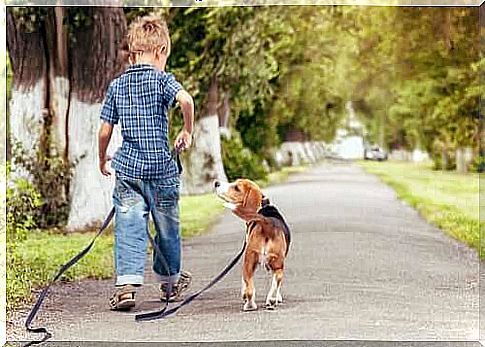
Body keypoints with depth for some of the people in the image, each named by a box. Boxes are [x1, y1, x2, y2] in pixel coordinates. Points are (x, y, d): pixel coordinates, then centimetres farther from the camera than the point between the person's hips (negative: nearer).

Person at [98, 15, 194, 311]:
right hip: (162, 168, -1)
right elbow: (186, 100, -25)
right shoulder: (162, 79, -5)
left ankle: (127, 283, -18)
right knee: (167, 227, 16)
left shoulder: (117, 86, 5)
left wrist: (103, 159, 23)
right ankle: (170, 282, 32)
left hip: (128, 168, 1)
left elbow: (105, 130, 6)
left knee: (129, 227, -3)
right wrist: (188, 131, -8)